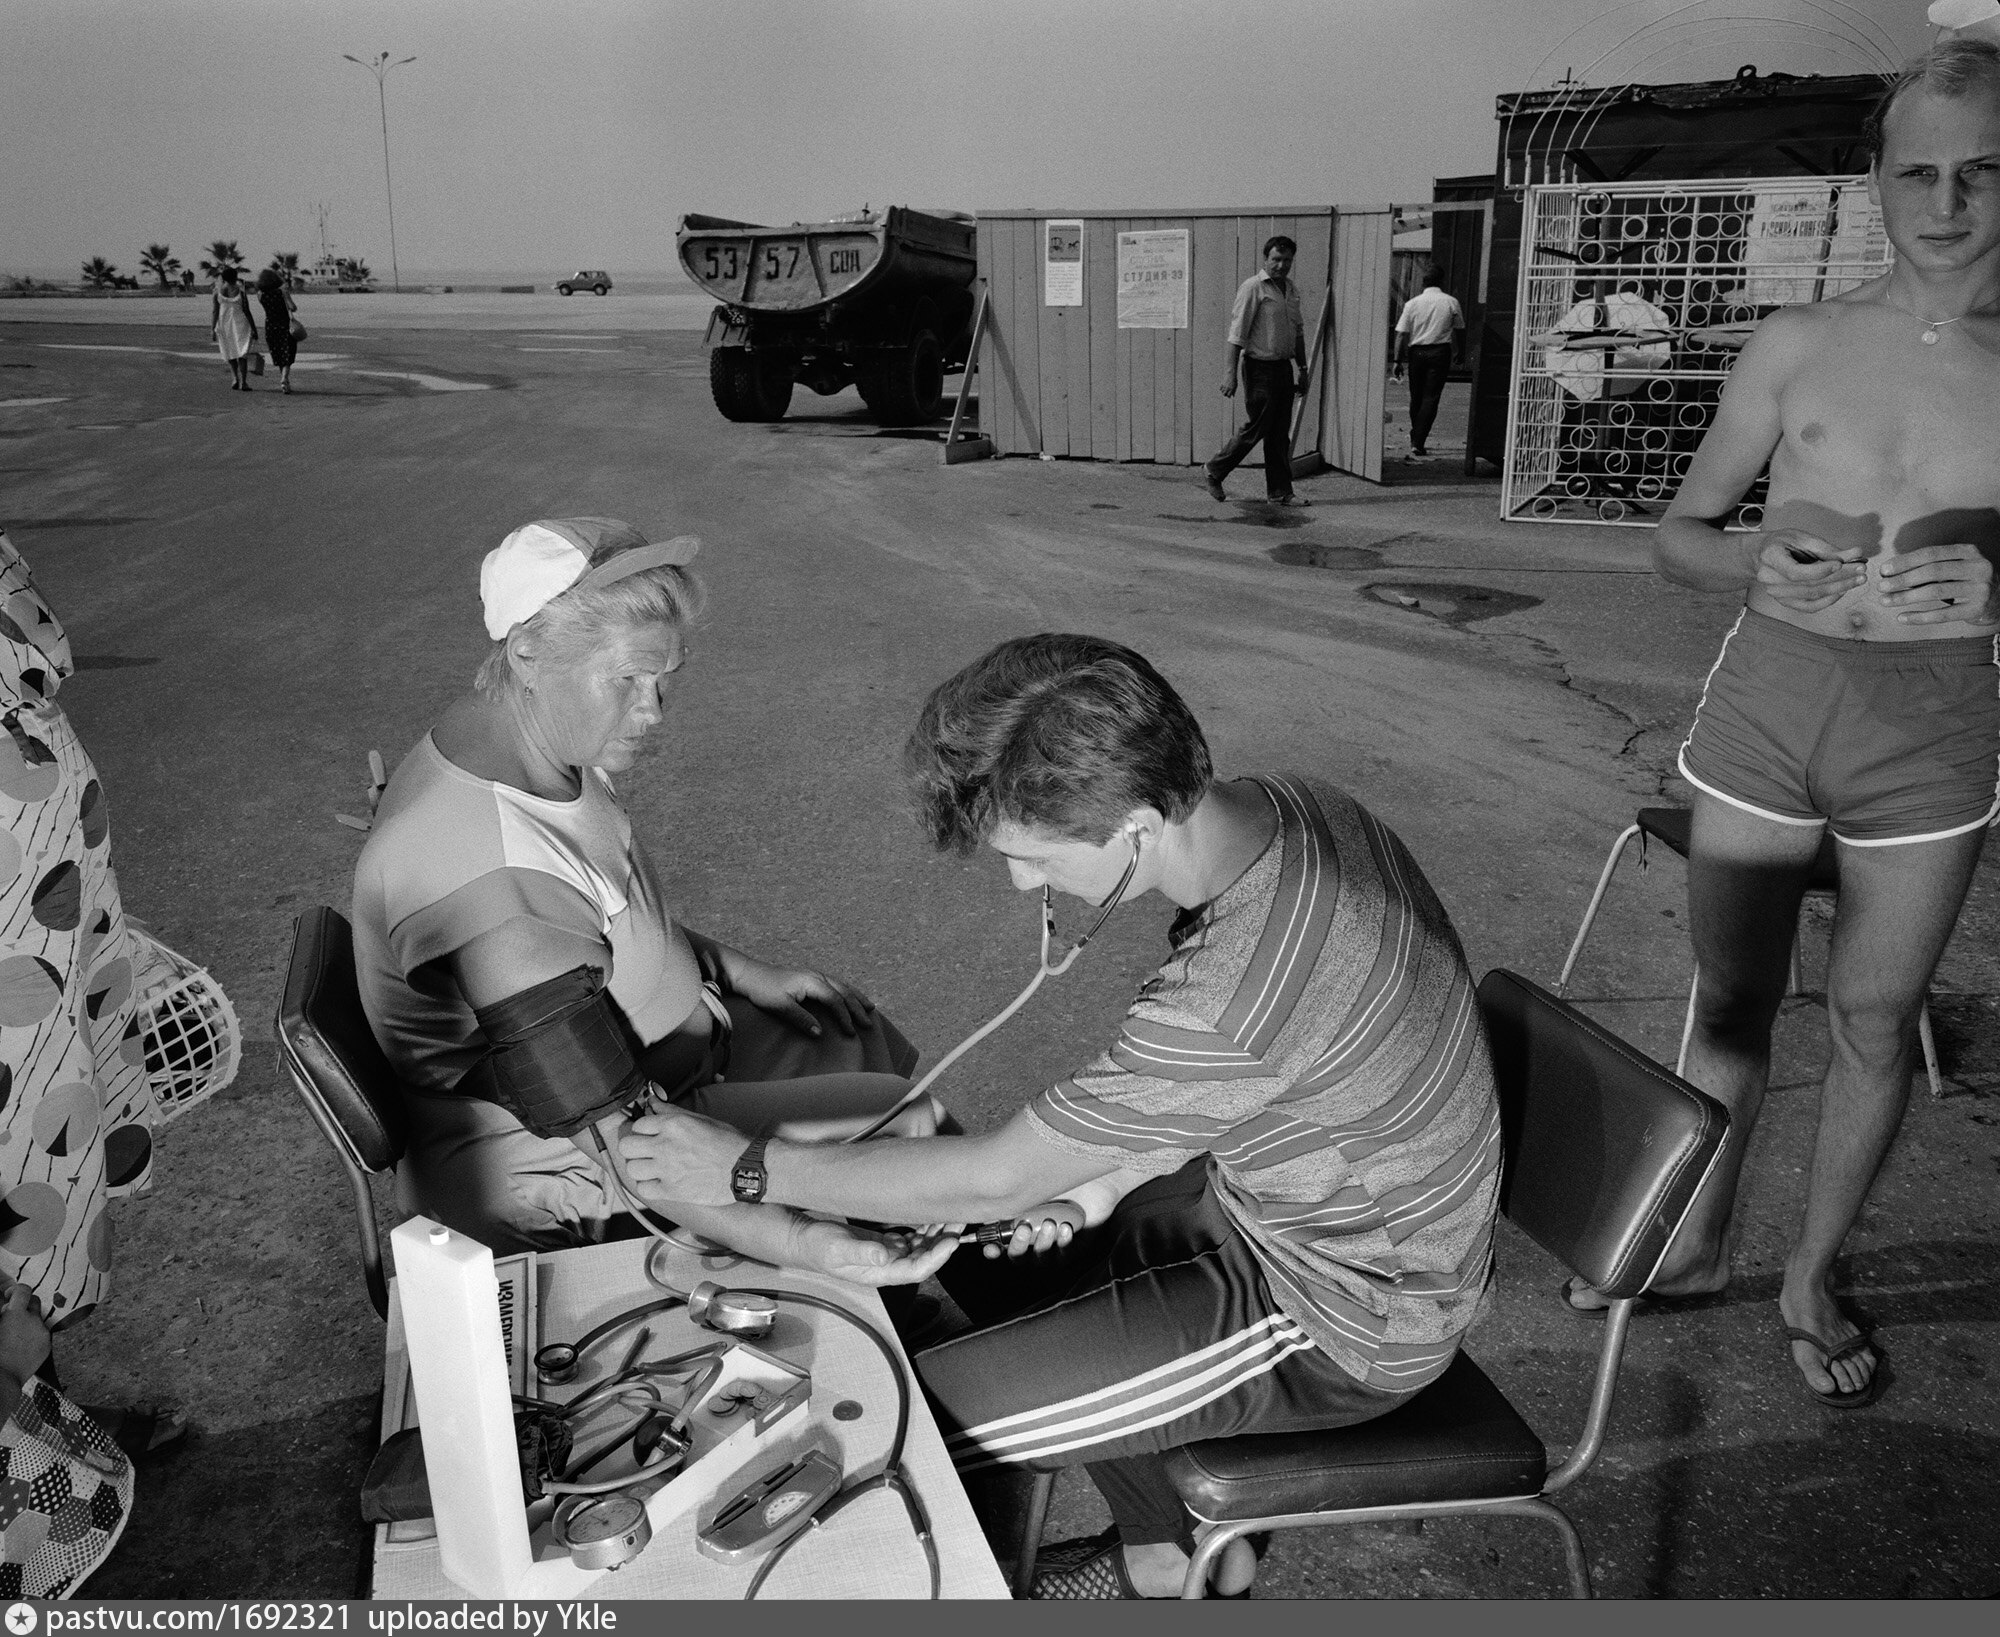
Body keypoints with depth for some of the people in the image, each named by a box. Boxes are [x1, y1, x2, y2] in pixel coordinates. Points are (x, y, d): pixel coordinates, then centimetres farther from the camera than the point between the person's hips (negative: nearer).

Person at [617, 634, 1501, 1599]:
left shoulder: (1237, 993, -37)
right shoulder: (1277, 806, -10)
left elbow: (1000, 1178, -24)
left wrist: (746, 1169, -15)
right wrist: (1101, 1184, 0)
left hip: (1340, 1323, -9)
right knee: (974, 1252, 17)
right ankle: (1170, 1553, 31)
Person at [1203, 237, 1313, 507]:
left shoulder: (1292, 289, 13)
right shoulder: (1252, 287, -11)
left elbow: (1298, 331, 23)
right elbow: (1236, 332, -16)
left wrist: (1303, 368, 21)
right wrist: (1229, 373, -22)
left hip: (1284, 367, 7)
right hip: (1260, 367, -7)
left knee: (1280, 433, 8)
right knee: (1256, 428, -4)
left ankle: (1281, 492, 12)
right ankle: (1213, 472, 12)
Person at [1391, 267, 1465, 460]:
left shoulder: (1412, 303, 2)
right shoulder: (1452, 302, 1)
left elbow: (1401, 334, -2)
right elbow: (1458, 331, 5)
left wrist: (1398, 361, 2)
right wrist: (1455, 357, 15)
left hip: (1416, 352, 2)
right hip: (1440, 352, -1)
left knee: (1416, 397, 14)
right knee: (1430, 398, -2)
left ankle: (1415, 440, 25)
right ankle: (1417, 444, -11)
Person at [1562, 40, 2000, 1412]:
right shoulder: (1798, 346, 1)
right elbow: (1678, 537, 6)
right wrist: (1757, 563, -15)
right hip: (1766, 698, 1)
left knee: (1876, 1018, 10)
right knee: (1733, 998, 13)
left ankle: (1815, 1277, 31)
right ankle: (1701, 1243, 34)